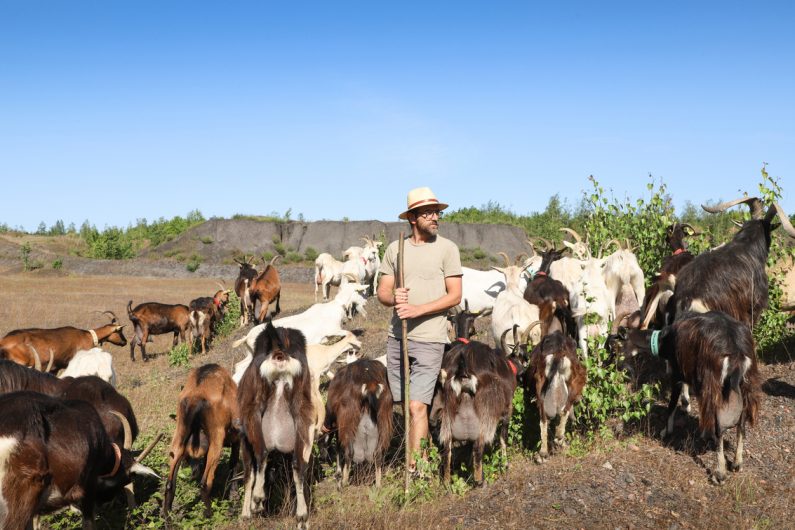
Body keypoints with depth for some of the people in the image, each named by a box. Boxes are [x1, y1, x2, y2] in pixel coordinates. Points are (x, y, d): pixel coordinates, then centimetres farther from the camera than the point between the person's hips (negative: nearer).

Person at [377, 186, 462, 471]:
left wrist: (418, 309, -15)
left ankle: (413, 468, -7)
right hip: (397, 337, 5)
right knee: (402, 405, 10)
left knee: (417, 406, -11)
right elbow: (382, 292, 11)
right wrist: (394, 298, -13)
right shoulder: (395, 249, 9)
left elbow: (455, 295, -4)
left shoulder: (447, 248, -1)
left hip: (429, 340, -4)